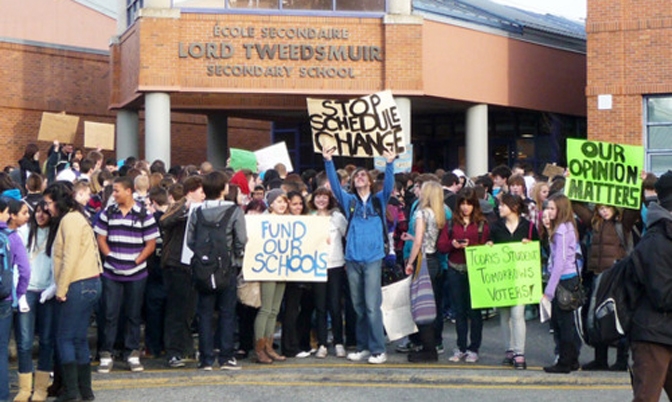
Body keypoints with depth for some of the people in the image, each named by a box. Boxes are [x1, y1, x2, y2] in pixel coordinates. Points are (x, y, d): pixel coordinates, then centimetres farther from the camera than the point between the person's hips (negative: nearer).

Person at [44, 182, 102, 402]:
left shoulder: (70, 220, -12)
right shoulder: (74, 218, 18)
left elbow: (70, 258, -18)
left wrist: (61, 289, -13)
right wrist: (61, 288, 11)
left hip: (79, 285, -10)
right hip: (89, 285, 10)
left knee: (65, 338, -4)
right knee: (79, 339, 12)